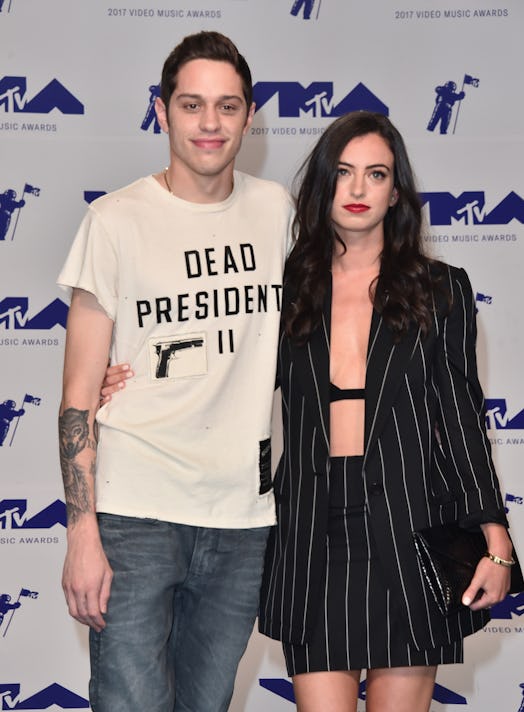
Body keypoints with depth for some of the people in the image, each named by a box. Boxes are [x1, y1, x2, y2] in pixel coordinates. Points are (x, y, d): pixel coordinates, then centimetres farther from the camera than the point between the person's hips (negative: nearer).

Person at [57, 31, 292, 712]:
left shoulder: (276, 209, 7)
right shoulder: (116, 221, -4)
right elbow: (80, 392, -5)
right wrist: (82, 533, -11)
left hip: (244, 515, 4)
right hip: (135, 516, -4)